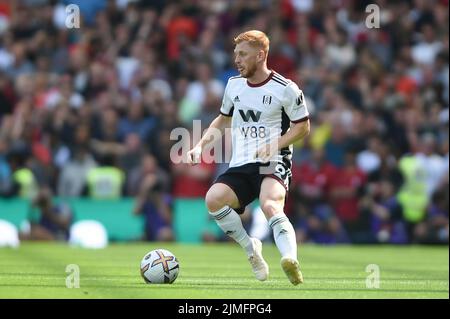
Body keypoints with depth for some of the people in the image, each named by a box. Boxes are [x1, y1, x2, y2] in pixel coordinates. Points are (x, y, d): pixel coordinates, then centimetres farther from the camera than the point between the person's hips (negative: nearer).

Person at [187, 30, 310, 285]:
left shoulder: (285, 88, -3)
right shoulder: (234, 84, 15)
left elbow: (303, 127, 1)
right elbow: (223, 120, 29)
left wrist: (274, 145, -14)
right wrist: (201, 145, 14)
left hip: (274, 163, -5)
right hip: (240, 166, 6)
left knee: (270, 206, -36)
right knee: (213, 198, -24)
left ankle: (291, 261, -52)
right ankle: (251, 249, -5)